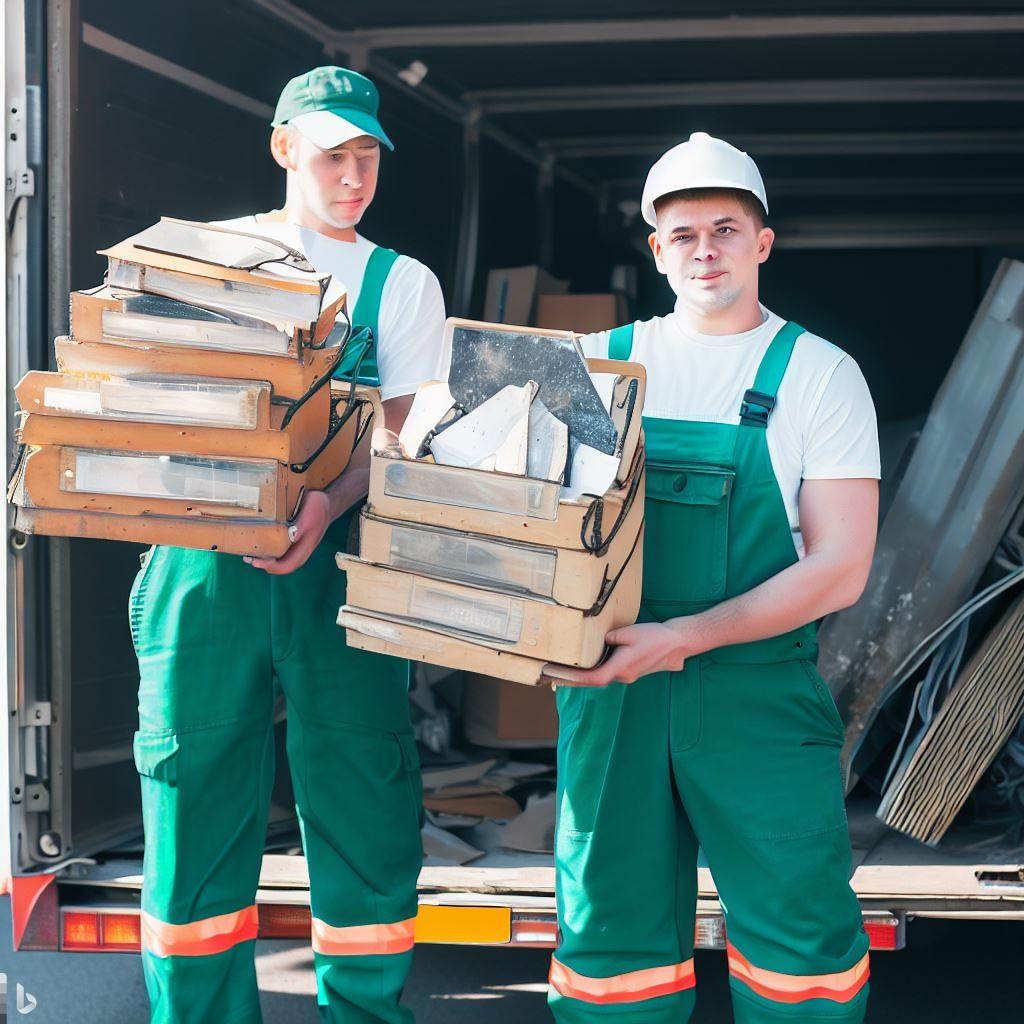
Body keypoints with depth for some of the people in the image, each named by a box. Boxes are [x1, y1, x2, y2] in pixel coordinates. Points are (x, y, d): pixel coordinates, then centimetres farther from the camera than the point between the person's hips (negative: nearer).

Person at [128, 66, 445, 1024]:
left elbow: (397, 430, 2)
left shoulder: (401, 284, 13)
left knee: (362, 797, -2)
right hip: (204, 557, 0)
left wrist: (327, 505, -18)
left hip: (339, 560, 0)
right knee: (196, 793, 1)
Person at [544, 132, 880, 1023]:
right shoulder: (600, 362, 9)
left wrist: (683, 637, -17)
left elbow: (839, 568, -7)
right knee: (611, 922, 10)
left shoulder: (818, 374, 0)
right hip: (608, 686, 3)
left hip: (758, 690, -2)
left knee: (799, 925, 0)